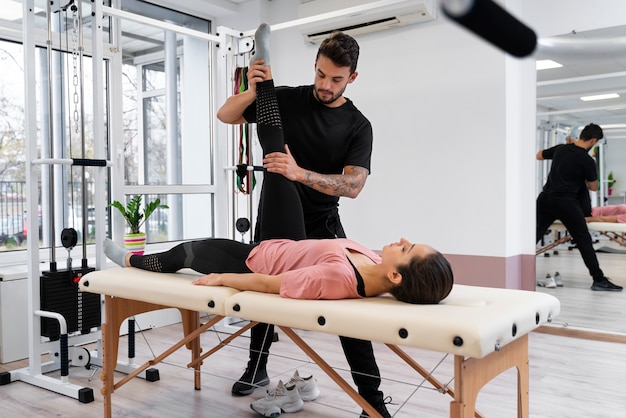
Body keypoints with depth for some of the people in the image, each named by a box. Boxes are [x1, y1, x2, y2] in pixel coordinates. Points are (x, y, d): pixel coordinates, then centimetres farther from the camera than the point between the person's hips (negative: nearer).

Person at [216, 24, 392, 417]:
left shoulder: (358, 126, -8)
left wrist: (299, 173, -36)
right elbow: (226, 115, 0)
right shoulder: (286, 99, -4)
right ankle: (257, 368, 36)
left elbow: (353, 185, -20)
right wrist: (252, 91, -22)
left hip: (321, 223, -2)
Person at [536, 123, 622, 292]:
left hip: (545, 198, 6)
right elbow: (593, 187, 6)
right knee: (584, 241, 1)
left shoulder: (560, 148, 9)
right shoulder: (587, 160, -6)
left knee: (534, 236, 9)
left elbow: (539, 155, 27)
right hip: (566, 203, -6)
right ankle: (599, 280, 4)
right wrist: (593, 175, 25)